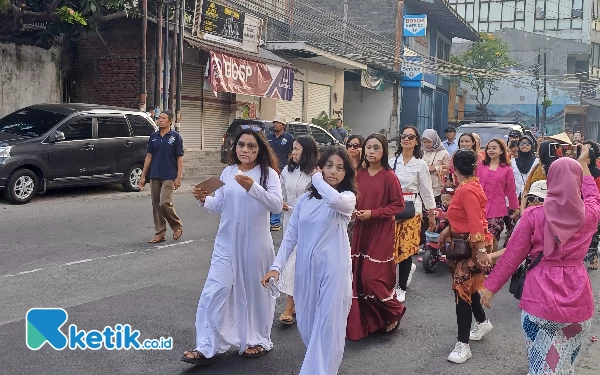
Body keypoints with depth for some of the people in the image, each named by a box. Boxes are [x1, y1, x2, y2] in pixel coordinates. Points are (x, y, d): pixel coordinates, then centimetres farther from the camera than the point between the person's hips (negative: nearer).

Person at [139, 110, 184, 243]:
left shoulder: (176, 137, -2)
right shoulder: (153, 136, 10)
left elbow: (180, 158, -4)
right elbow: (149, 156, 12)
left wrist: (179, 177, -11)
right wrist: (143, 176, 8)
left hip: (169, 176, -5)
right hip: (154, 176, 5)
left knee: (165, 203, -13)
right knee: (156, 205, 5)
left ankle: (177, 226, 10)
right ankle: (160, 233, 13)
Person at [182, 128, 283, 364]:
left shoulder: (268, 174, -6)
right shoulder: (228, 172, 6)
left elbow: (277, 206, -18)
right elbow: (219, 205, 10)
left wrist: (253, 188, -30)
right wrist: (204, 200, -11)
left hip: (255, 243, -3)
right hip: (227, 242, 3)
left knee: (255, 290, 10)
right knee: (215, 290, -2)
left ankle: (257, 340, 29)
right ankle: (206, 346, 4)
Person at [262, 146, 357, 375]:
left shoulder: (348, 198, -5)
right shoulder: (305, 199, 6)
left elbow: (334, 199, -31)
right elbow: (290, 235, 5)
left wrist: (317, 179, -13)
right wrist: (276, 266, -5)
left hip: (334, 269, -4)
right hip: (306, 268, 4)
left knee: (328, 326, -2)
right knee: (306, 324, 15)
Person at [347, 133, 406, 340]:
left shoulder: (389, 176, -10)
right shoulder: (360, 175, 5)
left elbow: (398, 205, -9)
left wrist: (373, 213, -16)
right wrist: (354, 210, -4)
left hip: (381, 232, -5)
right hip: (361, 231, 6)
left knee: (372, 277, -8)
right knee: (359, 276, 5)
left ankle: (394, 310, 16)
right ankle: (364, 319, 20)